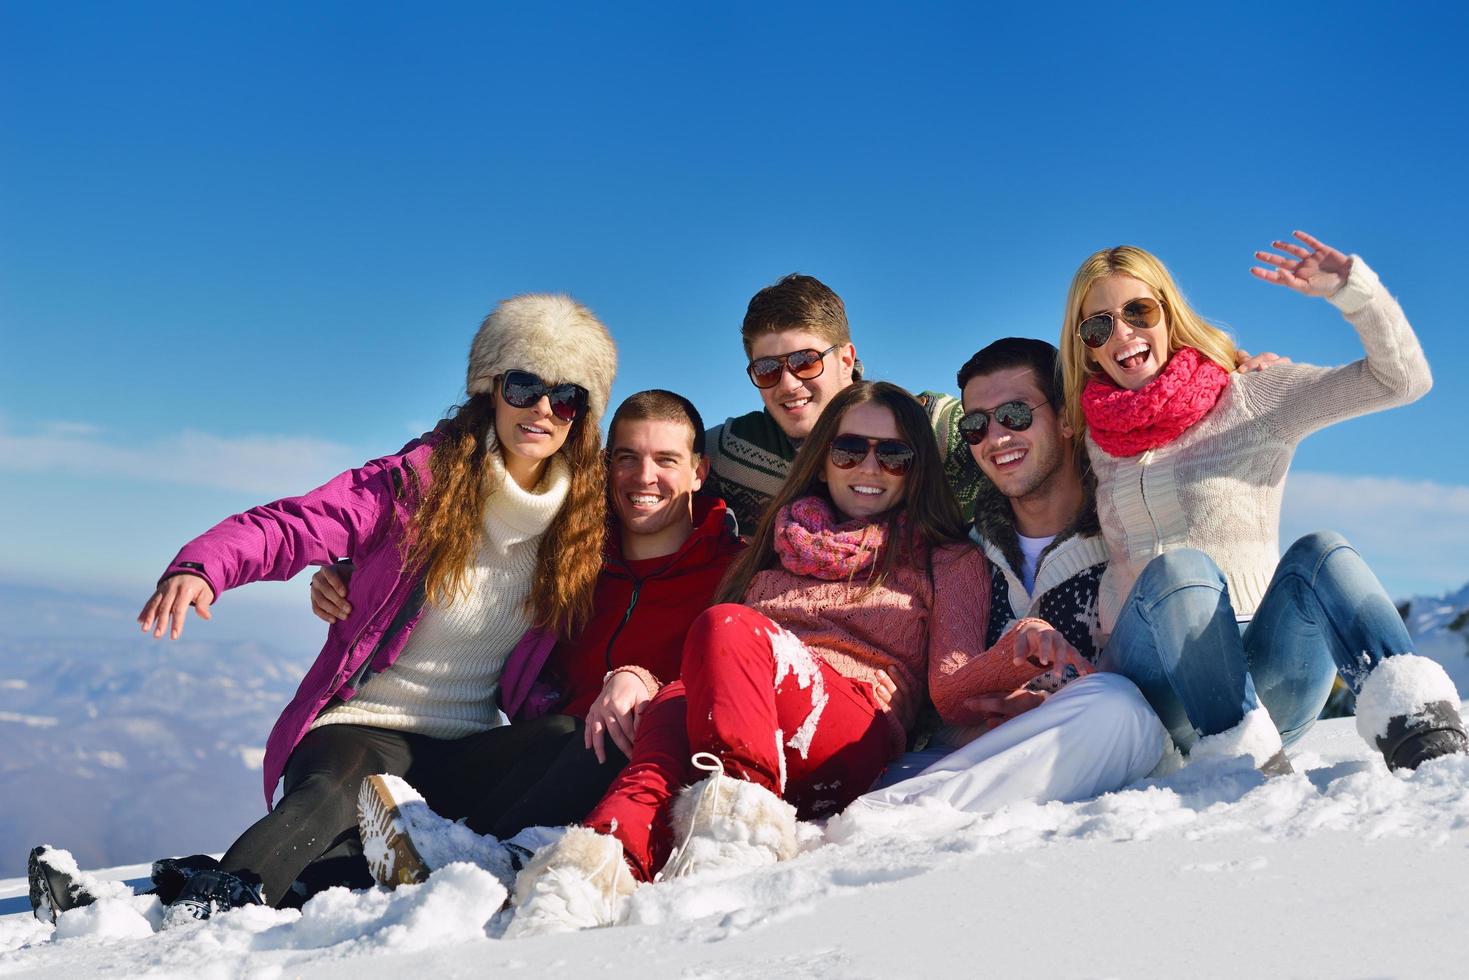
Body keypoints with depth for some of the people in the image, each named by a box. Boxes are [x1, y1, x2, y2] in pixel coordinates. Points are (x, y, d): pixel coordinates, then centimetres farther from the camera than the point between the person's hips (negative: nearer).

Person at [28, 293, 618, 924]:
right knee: (331, 795, -38)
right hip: (364, 727, -2)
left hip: (466, 751, 3)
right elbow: (289, 527, -15)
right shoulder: (418, 479, -5)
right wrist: (201, 567, -34)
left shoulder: (587, 516, 6)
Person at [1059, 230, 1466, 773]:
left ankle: (1425, 732, -52)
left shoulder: (1250, 399, 9)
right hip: (1160, 684, 1)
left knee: (1319, 553, -31)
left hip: (1264, 677, -1)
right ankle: (1246, 762, -50)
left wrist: (1351, 287, -7)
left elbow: (1403, 378, 3)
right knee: (1178, 568, -32)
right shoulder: (1091, 439, 17)